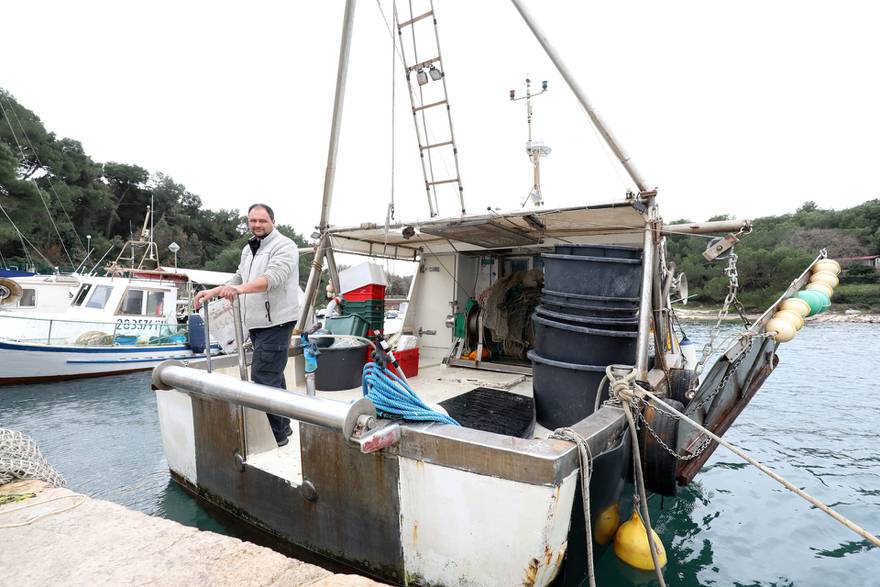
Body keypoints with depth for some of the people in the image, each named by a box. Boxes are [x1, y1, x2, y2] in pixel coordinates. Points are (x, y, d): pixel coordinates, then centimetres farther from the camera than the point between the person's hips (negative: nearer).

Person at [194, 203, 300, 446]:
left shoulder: (284, 246, -10)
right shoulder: (248, 249, 19)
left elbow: (272, 278, -26)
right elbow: (239, 278, 28)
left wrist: (240, 288, -39)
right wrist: (213, 292, 17)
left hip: (275, 323, -9)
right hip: (257, 323, 9)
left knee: (263, 379, -12)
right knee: (273, 377, 15)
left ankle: (274, 435, -2)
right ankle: (282, 427, 27)